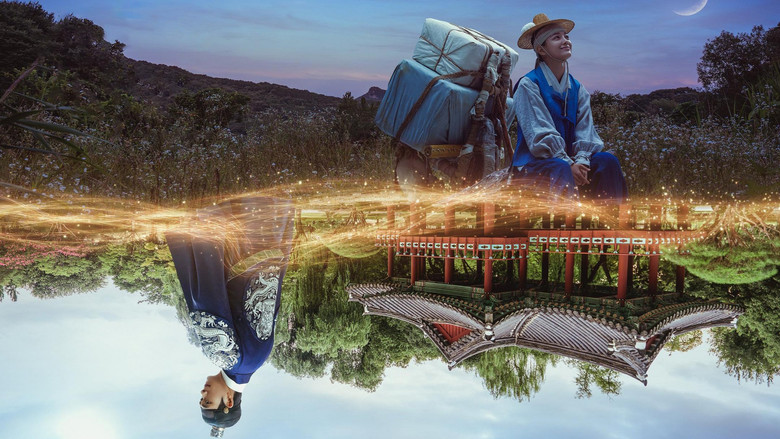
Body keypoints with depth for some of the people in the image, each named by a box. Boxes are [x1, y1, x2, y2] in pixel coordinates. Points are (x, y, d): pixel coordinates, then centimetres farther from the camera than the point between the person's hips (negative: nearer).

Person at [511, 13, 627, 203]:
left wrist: (581, 161, -17)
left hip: (570, 160, 6)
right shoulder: (528, 85, -7)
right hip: (533, 163, -6)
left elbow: (584, 131, 3)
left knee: (607, 161, -19)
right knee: (561, 170, -36)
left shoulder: (577, 89, 11)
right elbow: (540, 135, -16)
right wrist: (569, 164, -23)